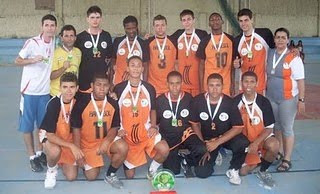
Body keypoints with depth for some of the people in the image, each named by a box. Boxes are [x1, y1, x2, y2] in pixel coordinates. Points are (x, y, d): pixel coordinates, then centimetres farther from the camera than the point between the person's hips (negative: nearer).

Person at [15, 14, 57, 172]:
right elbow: (17, 61, -7)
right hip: (29, 91, -4)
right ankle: (32, 157, 14)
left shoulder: (54, 42, 4)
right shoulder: (32, 42, -12)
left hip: (45, 91, 5)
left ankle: (39, 153, 26)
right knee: (27, 126, 3)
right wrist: (33, 60, -22)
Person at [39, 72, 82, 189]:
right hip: (50, 136, -3)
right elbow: (50, 135, -28)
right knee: (55, 151, -39)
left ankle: (61, 160, 29)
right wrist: (71, 146, -35)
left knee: (71, 176, -4)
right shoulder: (53, 104, -28)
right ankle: (51, 170, -4)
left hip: (69, 139, 4)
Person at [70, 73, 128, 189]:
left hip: (107, 139, 2)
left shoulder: (113, 104, -9)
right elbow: (76, 129, -11)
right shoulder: (81, 104, -17)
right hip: (88, 143, -2)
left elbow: (115, 127, -3)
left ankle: (110, 175, -1)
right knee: (91, 176, -4)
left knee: (123, 148, -28)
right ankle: (87, 161, 33)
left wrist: (107, 142, -24)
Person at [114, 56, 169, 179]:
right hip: (126, 134, -1)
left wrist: (153, 126, -5)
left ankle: (152, 171, 1)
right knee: (129, 175, 4)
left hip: (145, 131, 1)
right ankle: (127, 160, 41)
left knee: (164, 149, -30)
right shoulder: (119, 88, -5)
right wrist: (118, 129, -10)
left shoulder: (149, 88, 0)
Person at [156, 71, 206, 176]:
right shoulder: (160, 101, -8)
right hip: (168, 138, 0)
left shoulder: (189, 98, -6)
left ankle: (186, 161, 2)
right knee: (173, 171, -11)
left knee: (201, 149, -30)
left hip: (186, 134, 1)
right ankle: (177, 158, 24)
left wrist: (200, 140, 0)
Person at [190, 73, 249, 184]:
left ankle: (233, 170, -5)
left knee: (242, 143, -34)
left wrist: (217, 142, -22)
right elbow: (195, 124, -1)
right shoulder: (198, 101, -13)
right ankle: (213, 156, 20)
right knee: (201, 172, -16)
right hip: (207, 139, 1)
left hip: (226, 137, -1)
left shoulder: (229, 103, -17)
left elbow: (238, 128, -16)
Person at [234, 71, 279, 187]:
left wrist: (256, 143, -24)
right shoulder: (236, 102, -9)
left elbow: (269, 128, -12)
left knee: (273, 146, -36)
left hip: (262, 137, -1)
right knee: (243, 171, -12)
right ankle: (258, 158, 23)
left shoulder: (264, 102, -15)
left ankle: (263, 171, -7)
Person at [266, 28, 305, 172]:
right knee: (276, 126, 14)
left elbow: (300, 80, -11)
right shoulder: (269, 55, 3)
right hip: (271, 98, 5)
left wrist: (301, 100, -14)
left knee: (286, 128, 1)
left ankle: (287, 160, 9)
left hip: (288, 99, -5)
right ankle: (279, 152, 30)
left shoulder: (294, 58, -12)